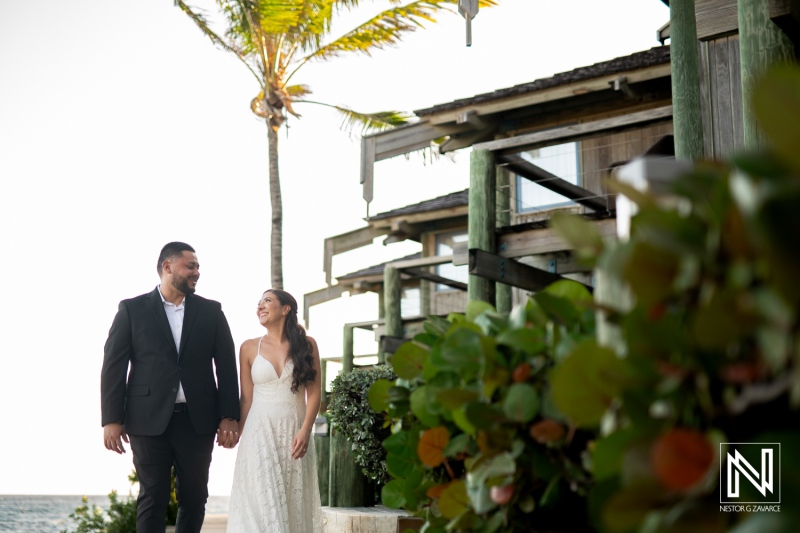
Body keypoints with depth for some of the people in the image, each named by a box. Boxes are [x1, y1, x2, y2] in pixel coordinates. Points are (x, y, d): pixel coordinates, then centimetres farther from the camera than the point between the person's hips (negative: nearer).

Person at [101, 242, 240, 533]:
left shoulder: (211, 311, 9)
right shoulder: (132, 310, 3)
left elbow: (227, 366, 5)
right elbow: (113, 366, 0)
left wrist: (229, 417, -3)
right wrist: (111, 419, -6)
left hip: (198, 421, 2)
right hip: (150, 420, -2)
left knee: (194, 499, 7)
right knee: (153, 499, 0)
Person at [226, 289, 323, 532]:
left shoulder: (307, 345, 3)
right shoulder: (250, 348, 5)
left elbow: (314, 393, 0)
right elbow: (246, 397, 6)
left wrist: (305, 430, -11)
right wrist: (237, 434, 4)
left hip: (294, 434, 0)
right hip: (260, 433, 0)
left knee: (295, 502, 3)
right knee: (262, 502, -5)